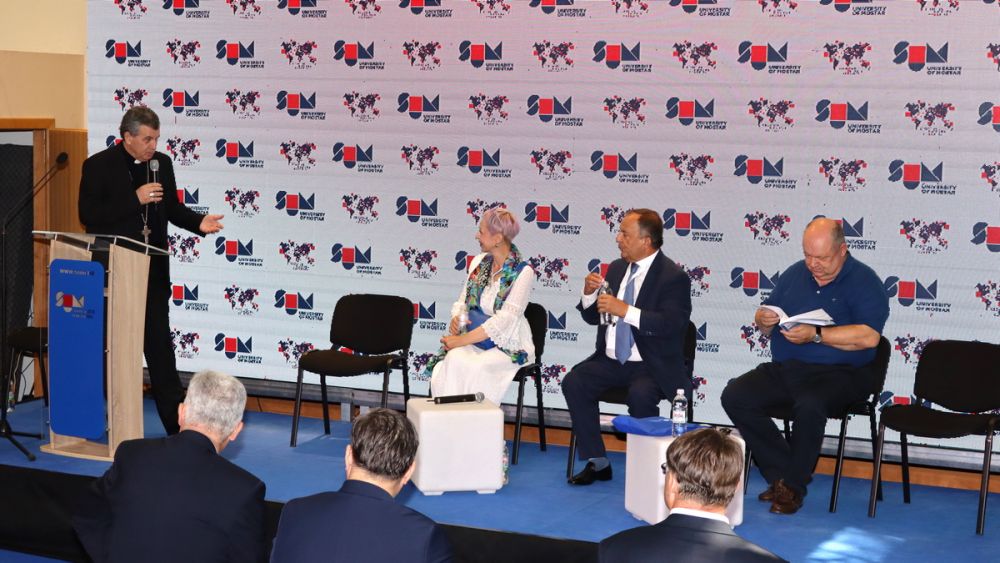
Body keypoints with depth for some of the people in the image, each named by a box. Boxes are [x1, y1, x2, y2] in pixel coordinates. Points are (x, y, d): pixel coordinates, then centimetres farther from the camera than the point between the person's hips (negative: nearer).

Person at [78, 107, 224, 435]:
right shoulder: (98, 166, -7)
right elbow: (88, 215, -15)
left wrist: (199, 223, -3)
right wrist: (135, 199, -21)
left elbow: (171, 208, 16)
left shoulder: (162, 164, 7)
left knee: (159, 344, 4)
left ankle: (176, 420, 4)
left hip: (152, 268, 3)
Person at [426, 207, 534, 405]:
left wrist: (463, 340, -20)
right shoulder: (479, 262, 9)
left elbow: (504, 320, -17)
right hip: (473, 339, 5)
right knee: (453, 360, -28)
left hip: (508, 346, -5)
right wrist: (456, 319, -8)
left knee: (476, 368, -34)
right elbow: (462, 301, 16)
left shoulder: (523, 272, -11)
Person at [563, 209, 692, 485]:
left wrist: (625, 310, -27)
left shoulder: (674, 277, -9)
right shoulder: (617, 268, 12)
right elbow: (593, 317, 17)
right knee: (573, 382, -18)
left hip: (651, 365, -6)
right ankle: (597, 462, -8)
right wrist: (589, 294, -5)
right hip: (611, 360, 6)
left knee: (640, 394, -35)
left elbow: (672, 324, -24)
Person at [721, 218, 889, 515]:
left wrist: (816, 335, -23)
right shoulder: (795, 274, 16)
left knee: (810, 405, -38)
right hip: (784, 369, 6)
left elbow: (869, 336, -19)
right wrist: (764, 319, -3)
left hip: (838, 374, -6)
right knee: (735, 396, -18)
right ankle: (781, 474, -10)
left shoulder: (863, 280, -4)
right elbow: (763, 320, 22)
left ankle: (793, 485, -16)